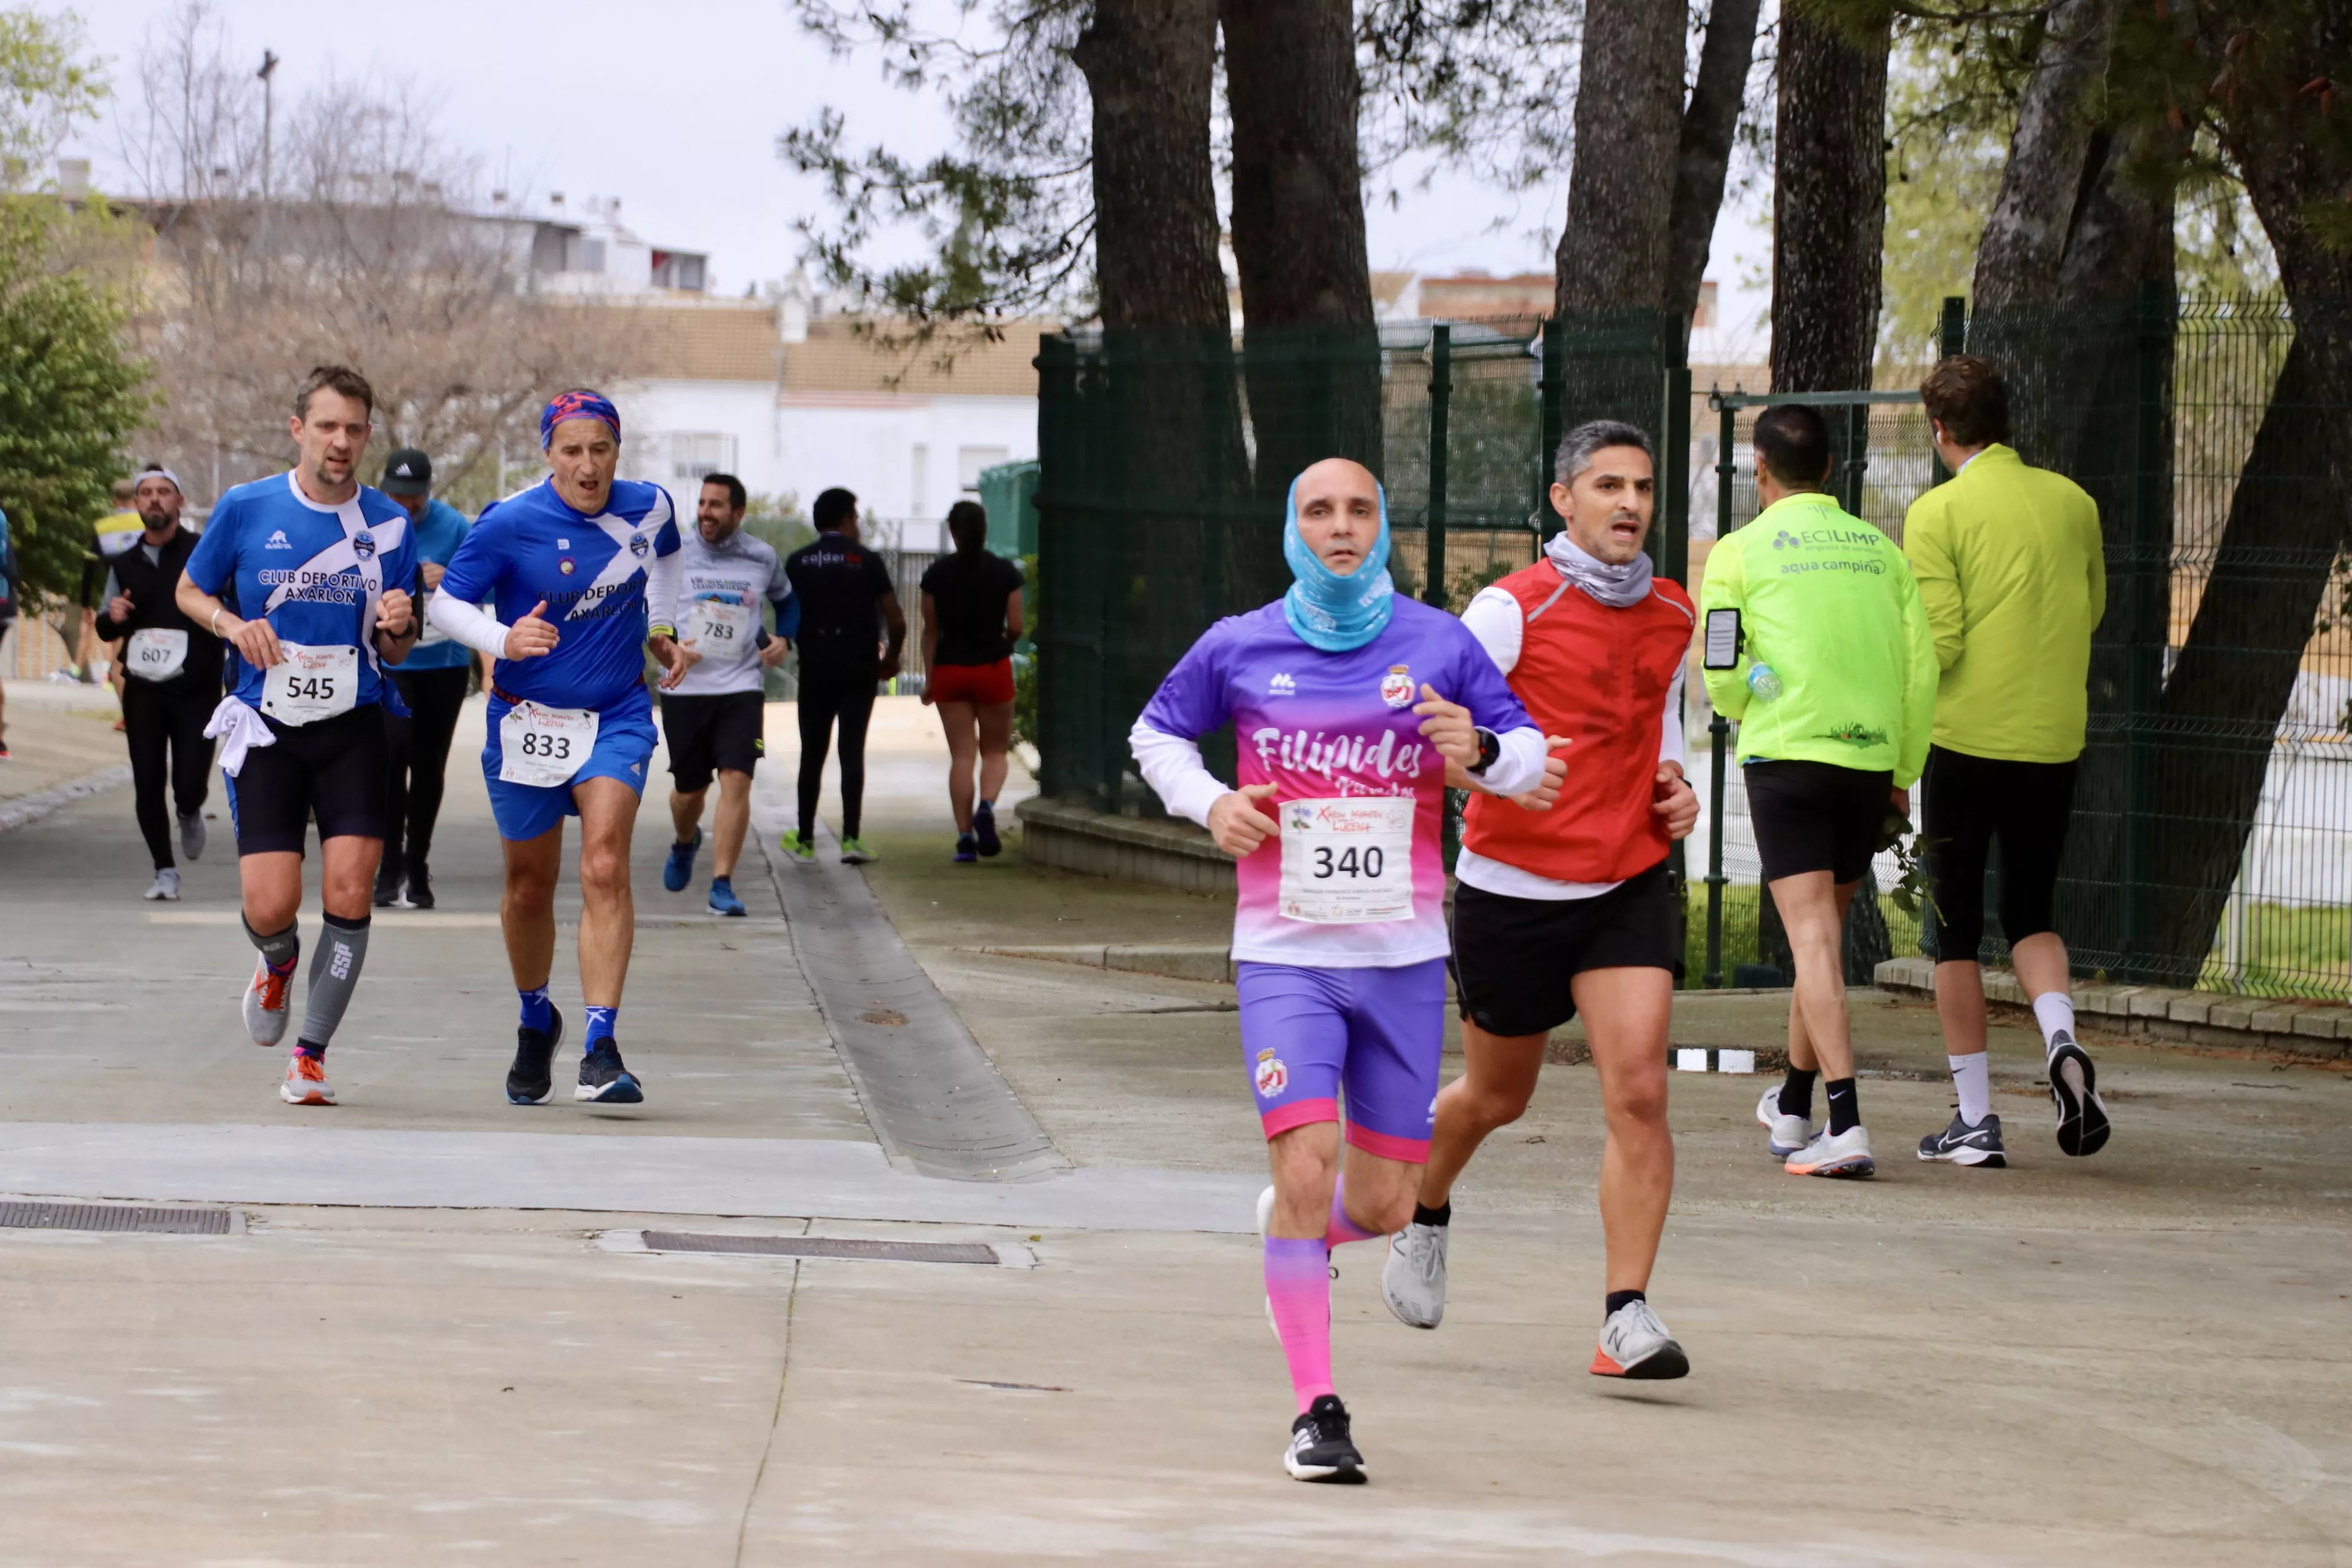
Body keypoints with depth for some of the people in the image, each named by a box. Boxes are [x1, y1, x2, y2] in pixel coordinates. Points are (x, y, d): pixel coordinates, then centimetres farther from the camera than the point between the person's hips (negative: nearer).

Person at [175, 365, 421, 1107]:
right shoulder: (245, 508, -2)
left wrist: (396, 628, -14)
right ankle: (278, 964, 32)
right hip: (266, 730, -1)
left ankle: (310, 1056, 6)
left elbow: (396, 652, 10)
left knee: (349, 894, -11)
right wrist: (233, 625, -8)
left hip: (354, 729, 1)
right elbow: (190, 591, 12)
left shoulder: (388, 524, 2)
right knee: (270, 908, -8)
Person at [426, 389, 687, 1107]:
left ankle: (601, 1048, -23)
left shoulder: (648, 508, -3)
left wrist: (660, 631, 12)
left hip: (617, 718, 1)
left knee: (605, 866, -19)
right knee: (530, 885, 12)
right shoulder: (509, 524, -15)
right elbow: (447, 601, -10)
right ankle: (536, 1022, 39)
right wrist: (503, 640, -27)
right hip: (529, 721, -1)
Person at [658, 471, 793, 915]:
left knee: (736, 780, -15)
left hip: (741, 688, 0)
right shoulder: (673, 554, -1)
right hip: (684, 688, 0)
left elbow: (786, 600, 23)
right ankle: (684, 843, 45)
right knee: (689, 789, 10)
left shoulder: (762, 558, 4)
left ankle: (722, 884, -13)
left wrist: (783, 641, 4)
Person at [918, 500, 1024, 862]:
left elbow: (931, 631, 1)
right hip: (993, 668, -1)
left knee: (961, 754, 3)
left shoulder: (937, 574, -2)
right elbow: (1015, 627, -5)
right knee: (995, 751, 11)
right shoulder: (1005, 572, -4)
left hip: (950, 669, 1)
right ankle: (987, 807, -18)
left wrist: (930, 679, 8)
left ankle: (965, 838, -3)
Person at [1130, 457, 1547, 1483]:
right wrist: (1207, 802, -2)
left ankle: (1293, 1233, 43)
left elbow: (1531, 752, 8)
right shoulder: (1239, 648, 2)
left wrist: (1481, 751, -15)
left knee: (1383, 1204, 6)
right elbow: (1157, 734, 17)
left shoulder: (1439, 644, 1)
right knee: (1306, 1165, -17)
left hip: (1403, 956, 2)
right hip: (1286, 954, -2)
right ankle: (1316, 1410, -8)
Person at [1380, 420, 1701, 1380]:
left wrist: (1675, 792, 6)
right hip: (1514, 890, -3)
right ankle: (1424, 1213, 47)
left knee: (1639, 1090, -14)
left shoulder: (1673, 618, 8)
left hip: (1629, 884, 3)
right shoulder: (1512, 610, -10)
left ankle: (1627, 1317, -13)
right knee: (1496, 1095, 14)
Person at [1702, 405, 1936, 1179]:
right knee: (1824, 933, 19)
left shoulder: (1740, 553, -1)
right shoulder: (1880, 550, 11)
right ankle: (1793, 1107, 32)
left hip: (1786, 757, -4)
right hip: (1871, 759, 4)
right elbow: (1920, 669, 8)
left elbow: (1723, 678, -3)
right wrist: (1903, 774, 16)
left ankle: (1845, 1125, -21)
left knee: (1814, 938, -9)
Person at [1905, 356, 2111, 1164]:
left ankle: (1975, 1120, 6)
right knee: (2031, 916, 17)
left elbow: (1938, 645, -14)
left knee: (1955, 930, 7)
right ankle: (2062, 1042, -12)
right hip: (2054, 742, 4)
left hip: (1966, 741, -4)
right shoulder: (2072, 502, 5)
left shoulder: (1938, 512, -9)